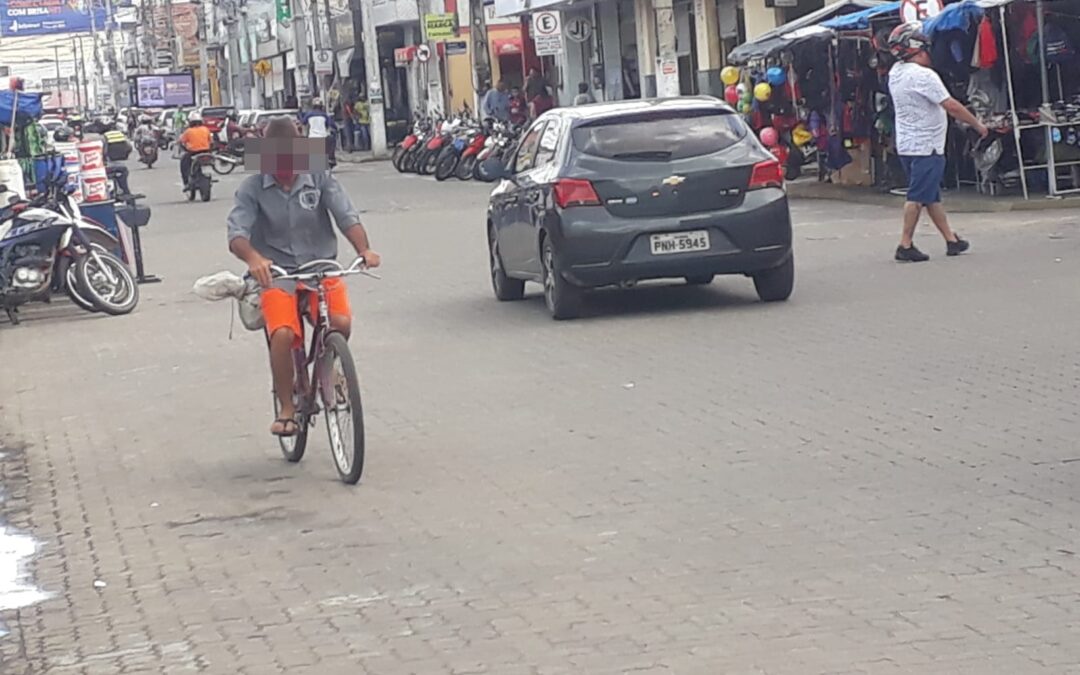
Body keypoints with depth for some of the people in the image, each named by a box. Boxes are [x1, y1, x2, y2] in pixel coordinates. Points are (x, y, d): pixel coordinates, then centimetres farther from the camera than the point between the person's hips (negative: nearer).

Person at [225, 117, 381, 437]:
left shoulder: (319, 179, -1)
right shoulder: (253, 188, -5)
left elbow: (346, 215, -10)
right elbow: (237, 234, -15)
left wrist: (363, 249, -30)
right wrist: (254, 259, -38)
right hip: (276, 273, -1)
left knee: (341, 322, -25)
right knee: (283, 335, -26)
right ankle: (286, 409, -6)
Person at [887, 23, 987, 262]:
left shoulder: (895, 73, 6)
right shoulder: (923, 76, -19)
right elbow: (952, 106, -18)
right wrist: (977, 124, -7)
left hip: (906, 144, 9)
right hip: (925, 146, -9)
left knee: (932, 196, 13)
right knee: (917, 197, -6)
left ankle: (951, 240, 20)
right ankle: (905, 246, -5)